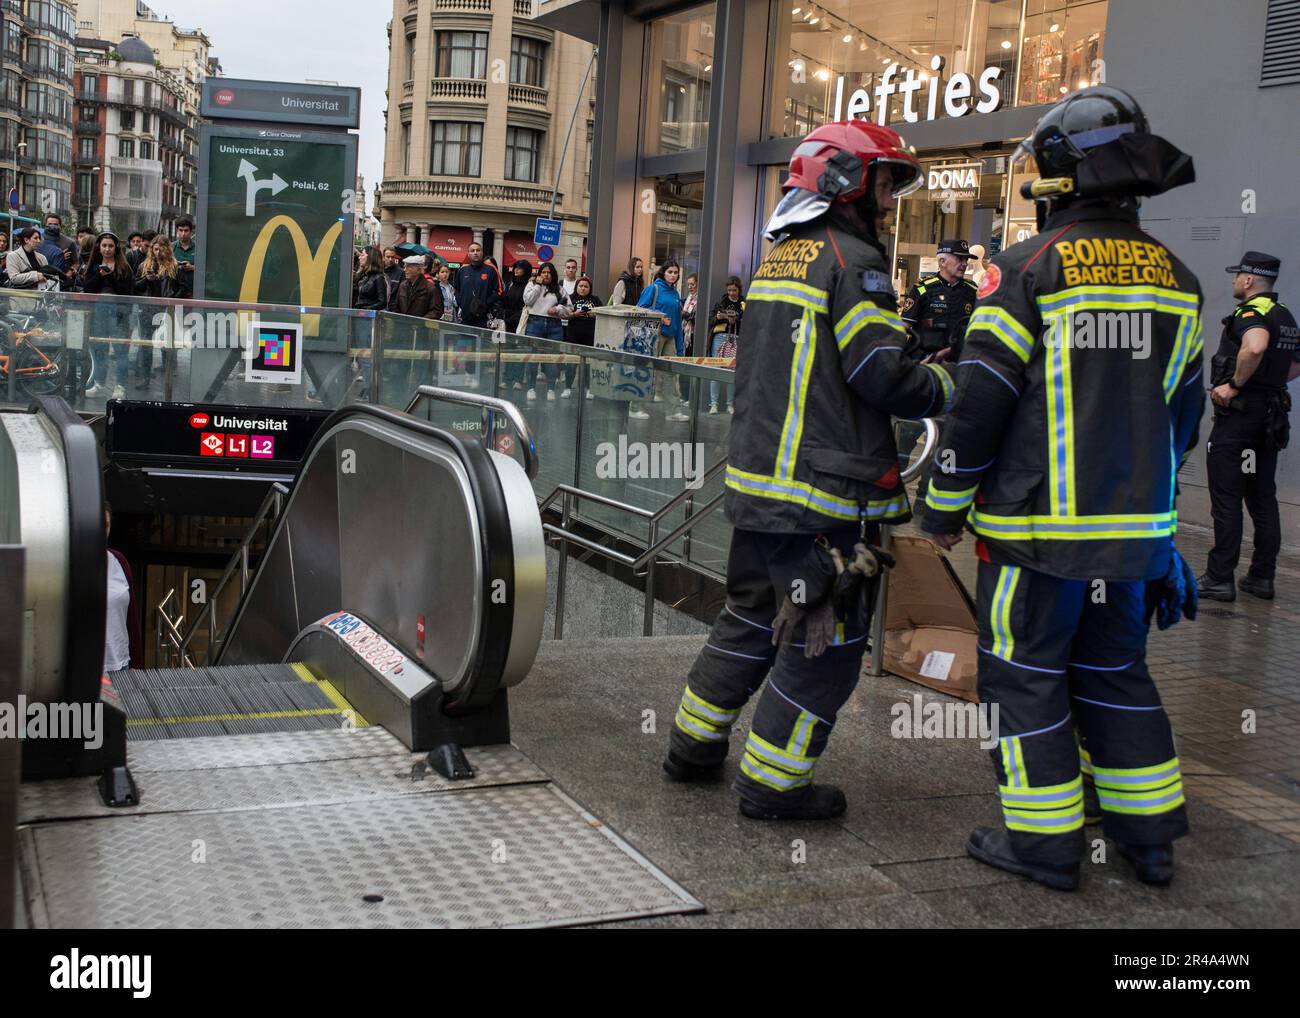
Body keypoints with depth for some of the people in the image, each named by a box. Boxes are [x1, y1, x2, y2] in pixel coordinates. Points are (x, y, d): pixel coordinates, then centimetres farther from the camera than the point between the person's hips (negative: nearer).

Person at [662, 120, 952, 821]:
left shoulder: (778, 258, 16)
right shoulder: (852, 260, -11)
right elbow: (883, 376, -18)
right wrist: (946, 387, 0)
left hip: (755, 479, 9)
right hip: (823, 498, -9)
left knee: (751, 617, 21)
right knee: (825, 645, 2)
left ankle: (694, 745, 31)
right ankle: (772, 784, 9)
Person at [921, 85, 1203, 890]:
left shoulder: (1030, 268, -11)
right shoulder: (1175, 278, 8)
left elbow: (981, 400, -13)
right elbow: (1185, 409, 15)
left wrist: (945, 506, -2)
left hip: (1040, 528, -6)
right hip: (1137, 528, 6)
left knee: (1026, 675, 6)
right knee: (1116, 671, 18)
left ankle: (1045, 843, 13)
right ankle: (1149, 837, 25)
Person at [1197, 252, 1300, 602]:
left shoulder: (1251, 312, -14)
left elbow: (1255, 347, -35)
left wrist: (1235, 384, -25)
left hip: (1238, 415, -9)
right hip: (1271, 417, 9)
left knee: (1226, 499, -5)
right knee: (1263, 498, 12)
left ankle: (1220, 579, -3)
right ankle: (1262, 576, 16)